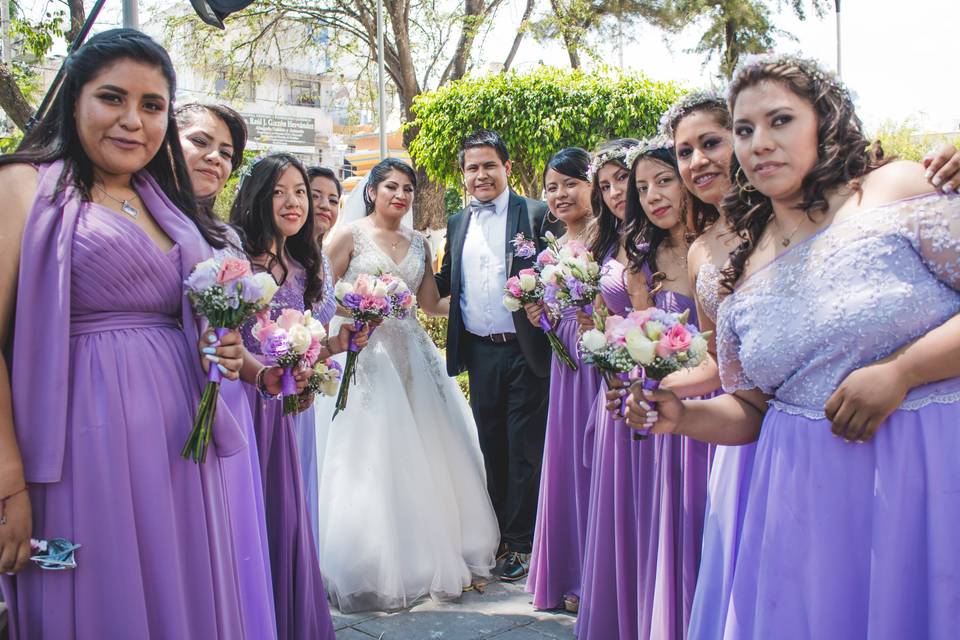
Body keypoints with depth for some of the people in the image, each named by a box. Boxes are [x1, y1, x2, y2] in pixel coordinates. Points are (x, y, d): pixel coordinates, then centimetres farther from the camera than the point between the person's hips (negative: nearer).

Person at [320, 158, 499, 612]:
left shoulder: (418, 243, 12)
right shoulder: (351, 235, -2)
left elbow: (432, 303, 12)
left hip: (412, 353, 5)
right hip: (365, 354, -5)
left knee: (425, 455, 6)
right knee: (375, 460, -2)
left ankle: (432, 555, 22)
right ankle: (380, 570, 11)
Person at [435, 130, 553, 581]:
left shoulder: (536, 215, -4)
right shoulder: (457, 223, 12)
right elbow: (444, 283, 16)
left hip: (526, 352, -5)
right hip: (480, 354, 5)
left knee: (525, 450, 4)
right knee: (492, 448, 15)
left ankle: (521, 542, 17)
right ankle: (498, 534, 29)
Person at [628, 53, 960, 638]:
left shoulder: (901, 190, -3)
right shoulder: (743, 276, 8)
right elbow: (751, 410, 13)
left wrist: (898, 371, -18)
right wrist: (682, 416, -4)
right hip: (808, 496, 4)